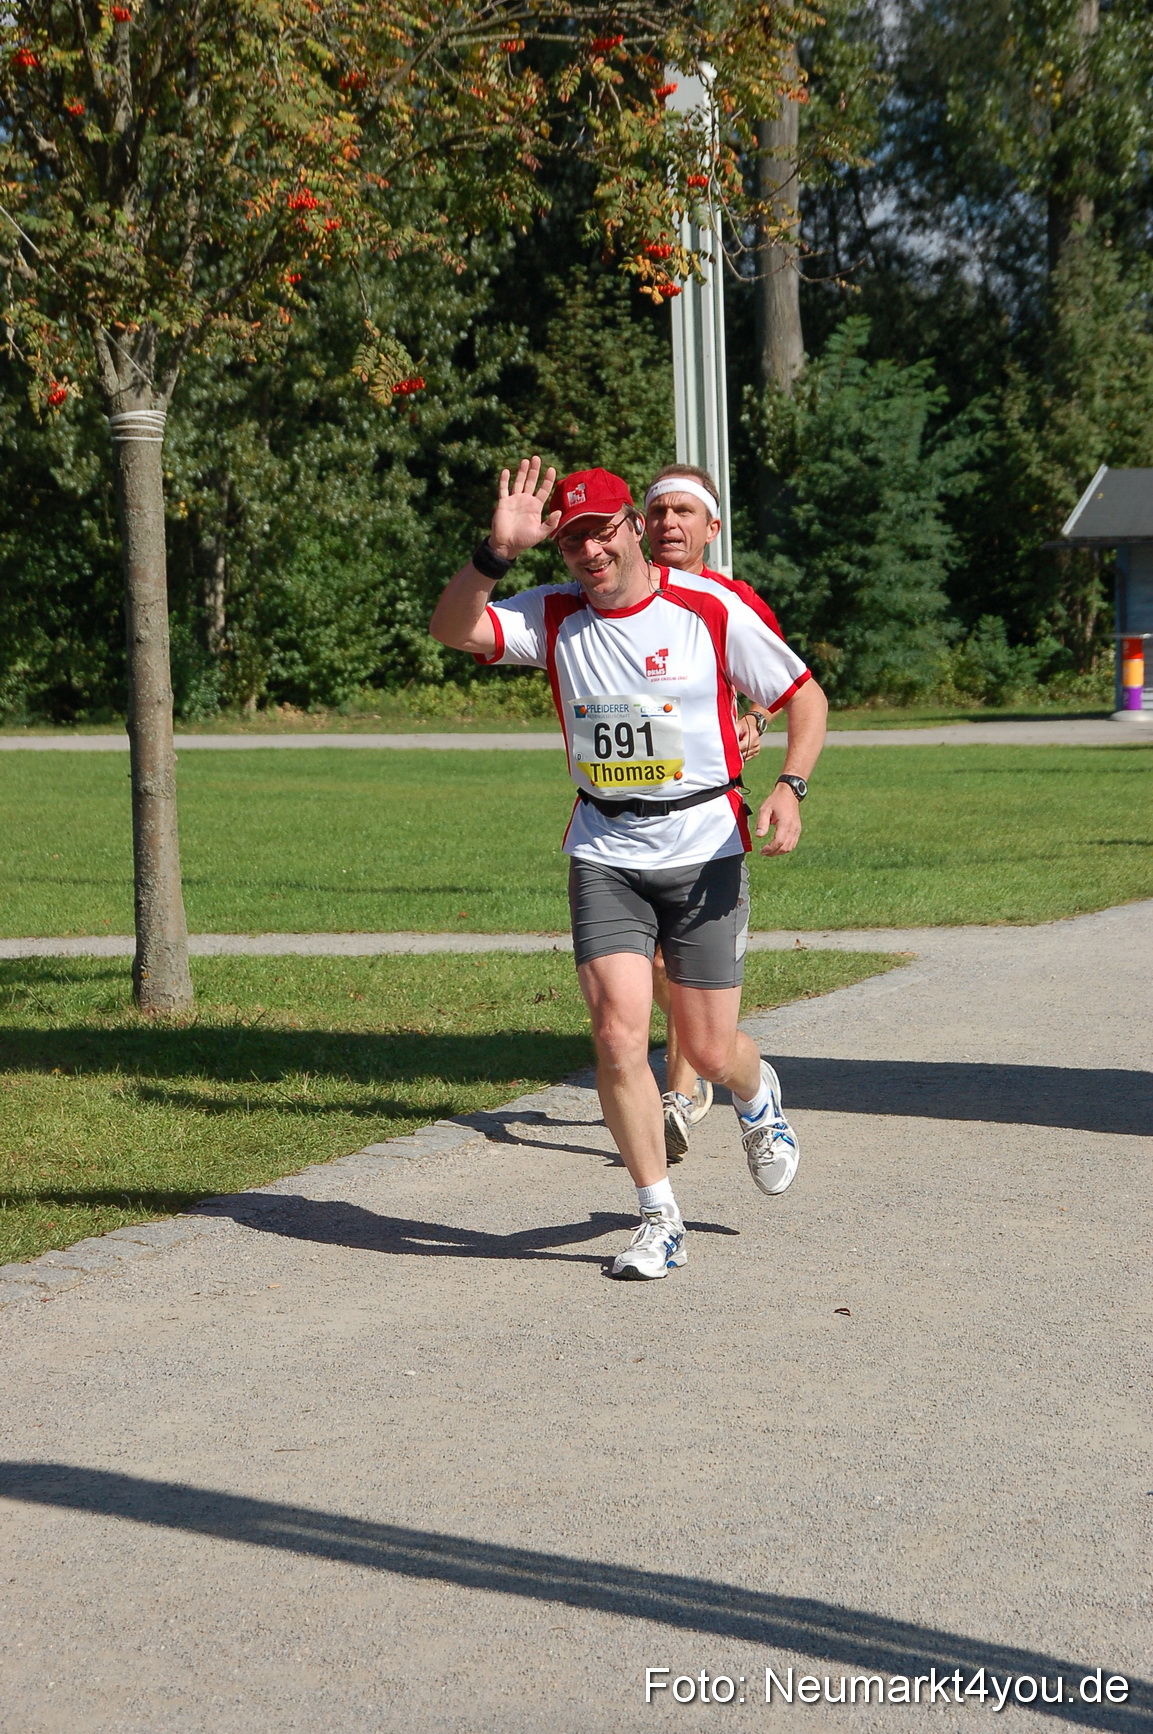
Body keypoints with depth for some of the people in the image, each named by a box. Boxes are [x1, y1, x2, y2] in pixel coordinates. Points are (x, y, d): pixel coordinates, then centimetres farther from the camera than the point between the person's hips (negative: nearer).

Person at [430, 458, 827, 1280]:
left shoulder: (713, 609, -8)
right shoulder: (553, 616, -1)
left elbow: (806, 697, -1)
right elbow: (453, 628, -13)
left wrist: (790, 788, -16)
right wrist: (498, 552, -27)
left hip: (704, 850, -2)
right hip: (604, 855, 2)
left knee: (709, 1050, 4)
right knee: (618, 1034, -12)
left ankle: (758, 1097, 43)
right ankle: (659, 1220, 3)